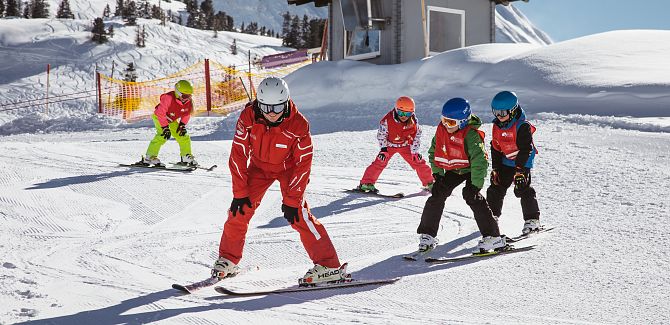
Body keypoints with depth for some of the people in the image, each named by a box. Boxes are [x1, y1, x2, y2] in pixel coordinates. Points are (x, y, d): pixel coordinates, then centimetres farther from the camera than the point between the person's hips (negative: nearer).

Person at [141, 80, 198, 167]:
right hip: (159, 117, -7)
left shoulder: (188, 101, -14)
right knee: (162, 136, -27)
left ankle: (187, 157, 17)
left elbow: (186, 114, 3)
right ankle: (149, 157, -27)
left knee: (184, 136, 2)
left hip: (172, 120, 7)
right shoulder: (168, 98, -34)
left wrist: (182, 124, -9)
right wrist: (165, 127, -32)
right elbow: (160, 113, -32)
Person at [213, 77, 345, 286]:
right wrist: (240, 193, -18)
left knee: (298, 215, -18)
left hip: (289, 168, -3)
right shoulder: (248, 117, -24)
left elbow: (303, 164, -22)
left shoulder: (298, 125, -30)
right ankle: (228, 260, 12)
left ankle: (329, 266, -16)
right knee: (239, 211, -8)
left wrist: (292, 200, -23)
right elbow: (238, 155, -17)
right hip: (259, 166, 3)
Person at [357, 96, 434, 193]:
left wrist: (415, 151, -9)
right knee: (380, 162, -18)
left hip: (405, 145, 2)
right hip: (390, 145, -2)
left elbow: (417, 136, -7)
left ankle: (429, 184, 13)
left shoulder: (414, 121, -19)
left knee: (418, 162, -3)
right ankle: (366, 184, -10)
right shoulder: (387, 120, -27)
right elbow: (381, 134, -14)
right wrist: (383, 148, -19)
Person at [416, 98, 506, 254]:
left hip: (471, 169, -7)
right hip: (453, 170, 7)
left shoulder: (471, 135, -28)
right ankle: (427, 234, 8)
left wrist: (476, 184, -29)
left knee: (471, 196, -25)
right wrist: (437, 173, 1)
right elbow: (434, 151, 7)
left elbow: (479, 161, -28)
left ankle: (493, 238, -23)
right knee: (438, 194, -3)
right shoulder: (441, 129, -8)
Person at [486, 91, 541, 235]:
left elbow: (526, 149, -22)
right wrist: (495, 168, 4)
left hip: (523, 162, -7)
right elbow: (495, 148, 8)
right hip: (505, 162, 7)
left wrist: (520, 170, -26)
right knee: (496, 188, 6)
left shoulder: (522, 126, -22)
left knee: (522, 189, -14)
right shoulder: (497, 126, 0)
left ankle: (532, 220, -5)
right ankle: (492, 216, 20)